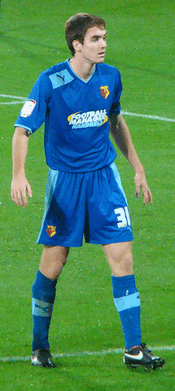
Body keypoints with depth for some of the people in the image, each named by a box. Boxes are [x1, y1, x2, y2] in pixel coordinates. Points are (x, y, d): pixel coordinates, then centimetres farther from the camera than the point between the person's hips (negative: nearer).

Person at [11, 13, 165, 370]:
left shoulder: (110, 77, 1)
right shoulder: (50, 81, -13)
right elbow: (22, 130, -12)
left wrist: (138, 169, 20)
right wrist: (19, 174, -28)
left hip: (104, 176, 3)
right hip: (65, 179, -3)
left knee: (122, 257, -5)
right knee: (53, 263, 1)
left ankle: (134, 348, 0)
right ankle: (40, 347, 19)